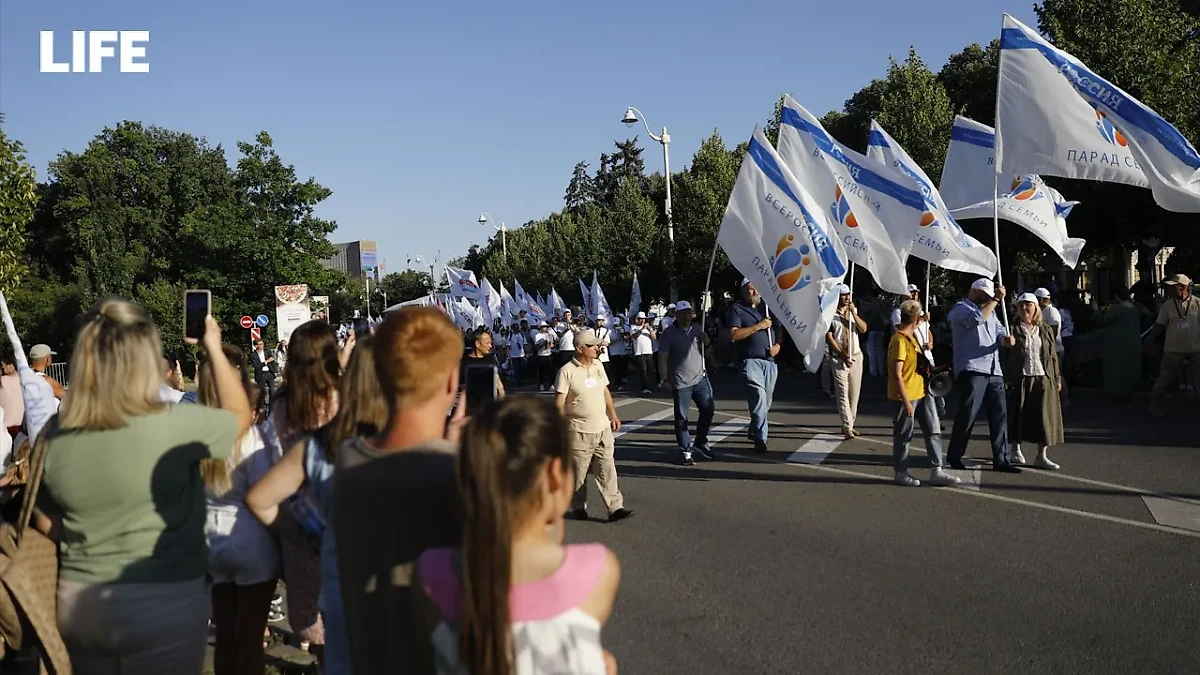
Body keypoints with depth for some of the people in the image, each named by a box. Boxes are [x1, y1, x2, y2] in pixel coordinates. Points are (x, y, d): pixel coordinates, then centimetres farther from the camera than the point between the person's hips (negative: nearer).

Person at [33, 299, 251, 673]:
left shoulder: (53, 435, -4)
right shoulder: (174, 425, -19)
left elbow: (47, 526, 8)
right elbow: (240, 415, 2)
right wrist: (214, 349, 11)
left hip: (78, 601, 5)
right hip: (162, 602, -5)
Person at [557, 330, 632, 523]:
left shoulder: (598, 366, 9)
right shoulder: (567, 371, -11)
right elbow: (559, 402, -12)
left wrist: (613, 415, 18)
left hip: (602, 428, 5)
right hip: (579, 431, -5)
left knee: (607, 469, 1)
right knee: (579, 472, 6)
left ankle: (615, 508, 1)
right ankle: (578, 507, 21)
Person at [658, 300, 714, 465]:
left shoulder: (697, 329, 9)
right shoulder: (668, 334, -6)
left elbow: (706, 349, 18)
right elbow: (662, 358, -8)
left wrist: (705, 340, -4)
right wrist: (665, 380, -14)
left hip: (700, 378, 5)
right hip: (680, 382, -5)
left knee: (708, 409, 7)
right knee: (681, 418, 0)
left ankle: (701, 443, 26)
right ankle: (685, 451, 10)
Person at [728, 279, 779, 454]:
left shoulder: (768, 306, 15)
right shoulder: (737, 309, -1)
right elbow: (734, 335, -11)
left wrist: (778, 345, 3)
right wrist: (758, 326, -13)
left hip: (770, 361, 6)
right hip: (751, 361, -6)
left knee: (766, 403, 11)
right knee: (759, 400, -16)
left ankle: (754, 431, 31)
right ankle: (760, 439, -11)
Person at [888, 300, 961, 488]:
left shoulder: (911, 337, 11)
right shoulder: (899, 341, -17)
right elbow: (897, 375, -21)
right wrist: (906, 401, -22)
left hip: (922, 391, 9)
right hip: (907, 395, -9)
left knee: (934, 431, 7)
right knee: (903, 435, 2)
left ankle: (937, 472, 11)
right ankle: (901, 474, 14)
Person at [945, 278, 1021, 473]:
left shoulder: (989, 310, 26)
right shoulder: (960, 309, 0)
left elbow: (998, 329, 19)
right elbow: (977, 318, -19)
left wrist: (1005, 338, -4)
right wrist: (996, 300, -11)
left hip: (994, 371, 8)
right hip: (972, 370, -8)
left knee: (999, 415, 4)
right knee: (967, 415, -6)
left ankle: (1001, 459, 8)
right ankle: (955, 456, 7)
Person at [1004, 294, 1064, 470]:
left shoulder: (1046, 330, 11)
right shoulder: (1012, 330, 1)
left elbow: (1053, 356, 13)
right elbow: (1005, 355, -3)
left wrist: (1057, 378, 9)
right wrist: (1007, 378, -10)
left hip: (1043, 378, 3)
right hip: (1020, 379, -3)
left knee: (1045, 417, 1)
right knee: (1019, 415, 3)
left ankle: (1042, 456, 9)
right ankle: (1016, 450, 21)